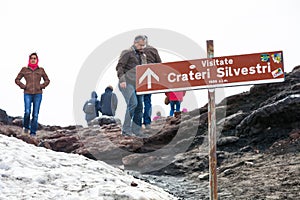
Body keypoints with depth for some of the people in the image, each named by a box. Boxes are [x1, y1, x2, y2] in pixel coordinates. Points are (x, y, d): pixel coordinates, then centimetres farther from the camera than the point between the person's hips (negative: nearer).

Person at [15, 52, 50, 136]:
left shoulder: (41, 70, 9)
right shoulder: (24, 70, 7)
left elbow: (47, 80, 18)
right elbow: (17, 80, 13)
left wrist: (41, 86, 3)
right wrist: (23, 86, -1)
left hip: (38, 94, 1)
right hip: (27, 94, -1)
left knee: (35, 114, -2)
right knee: (27, 112, -14)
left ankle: (33, 132, 4)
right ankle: (26, 126, 14)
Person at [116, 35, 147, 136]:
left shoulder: (143, 56, 22)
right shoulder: (127, 53, -1)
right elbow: (119, 67, -8)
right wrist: (122, 80, -19)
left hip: (138, 84, 8)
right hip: (127, 83, -8)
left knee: (139, 106, 2)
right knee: (133, 103, -20)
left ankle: (136, 130, 8)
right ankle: (126, 129, -15)